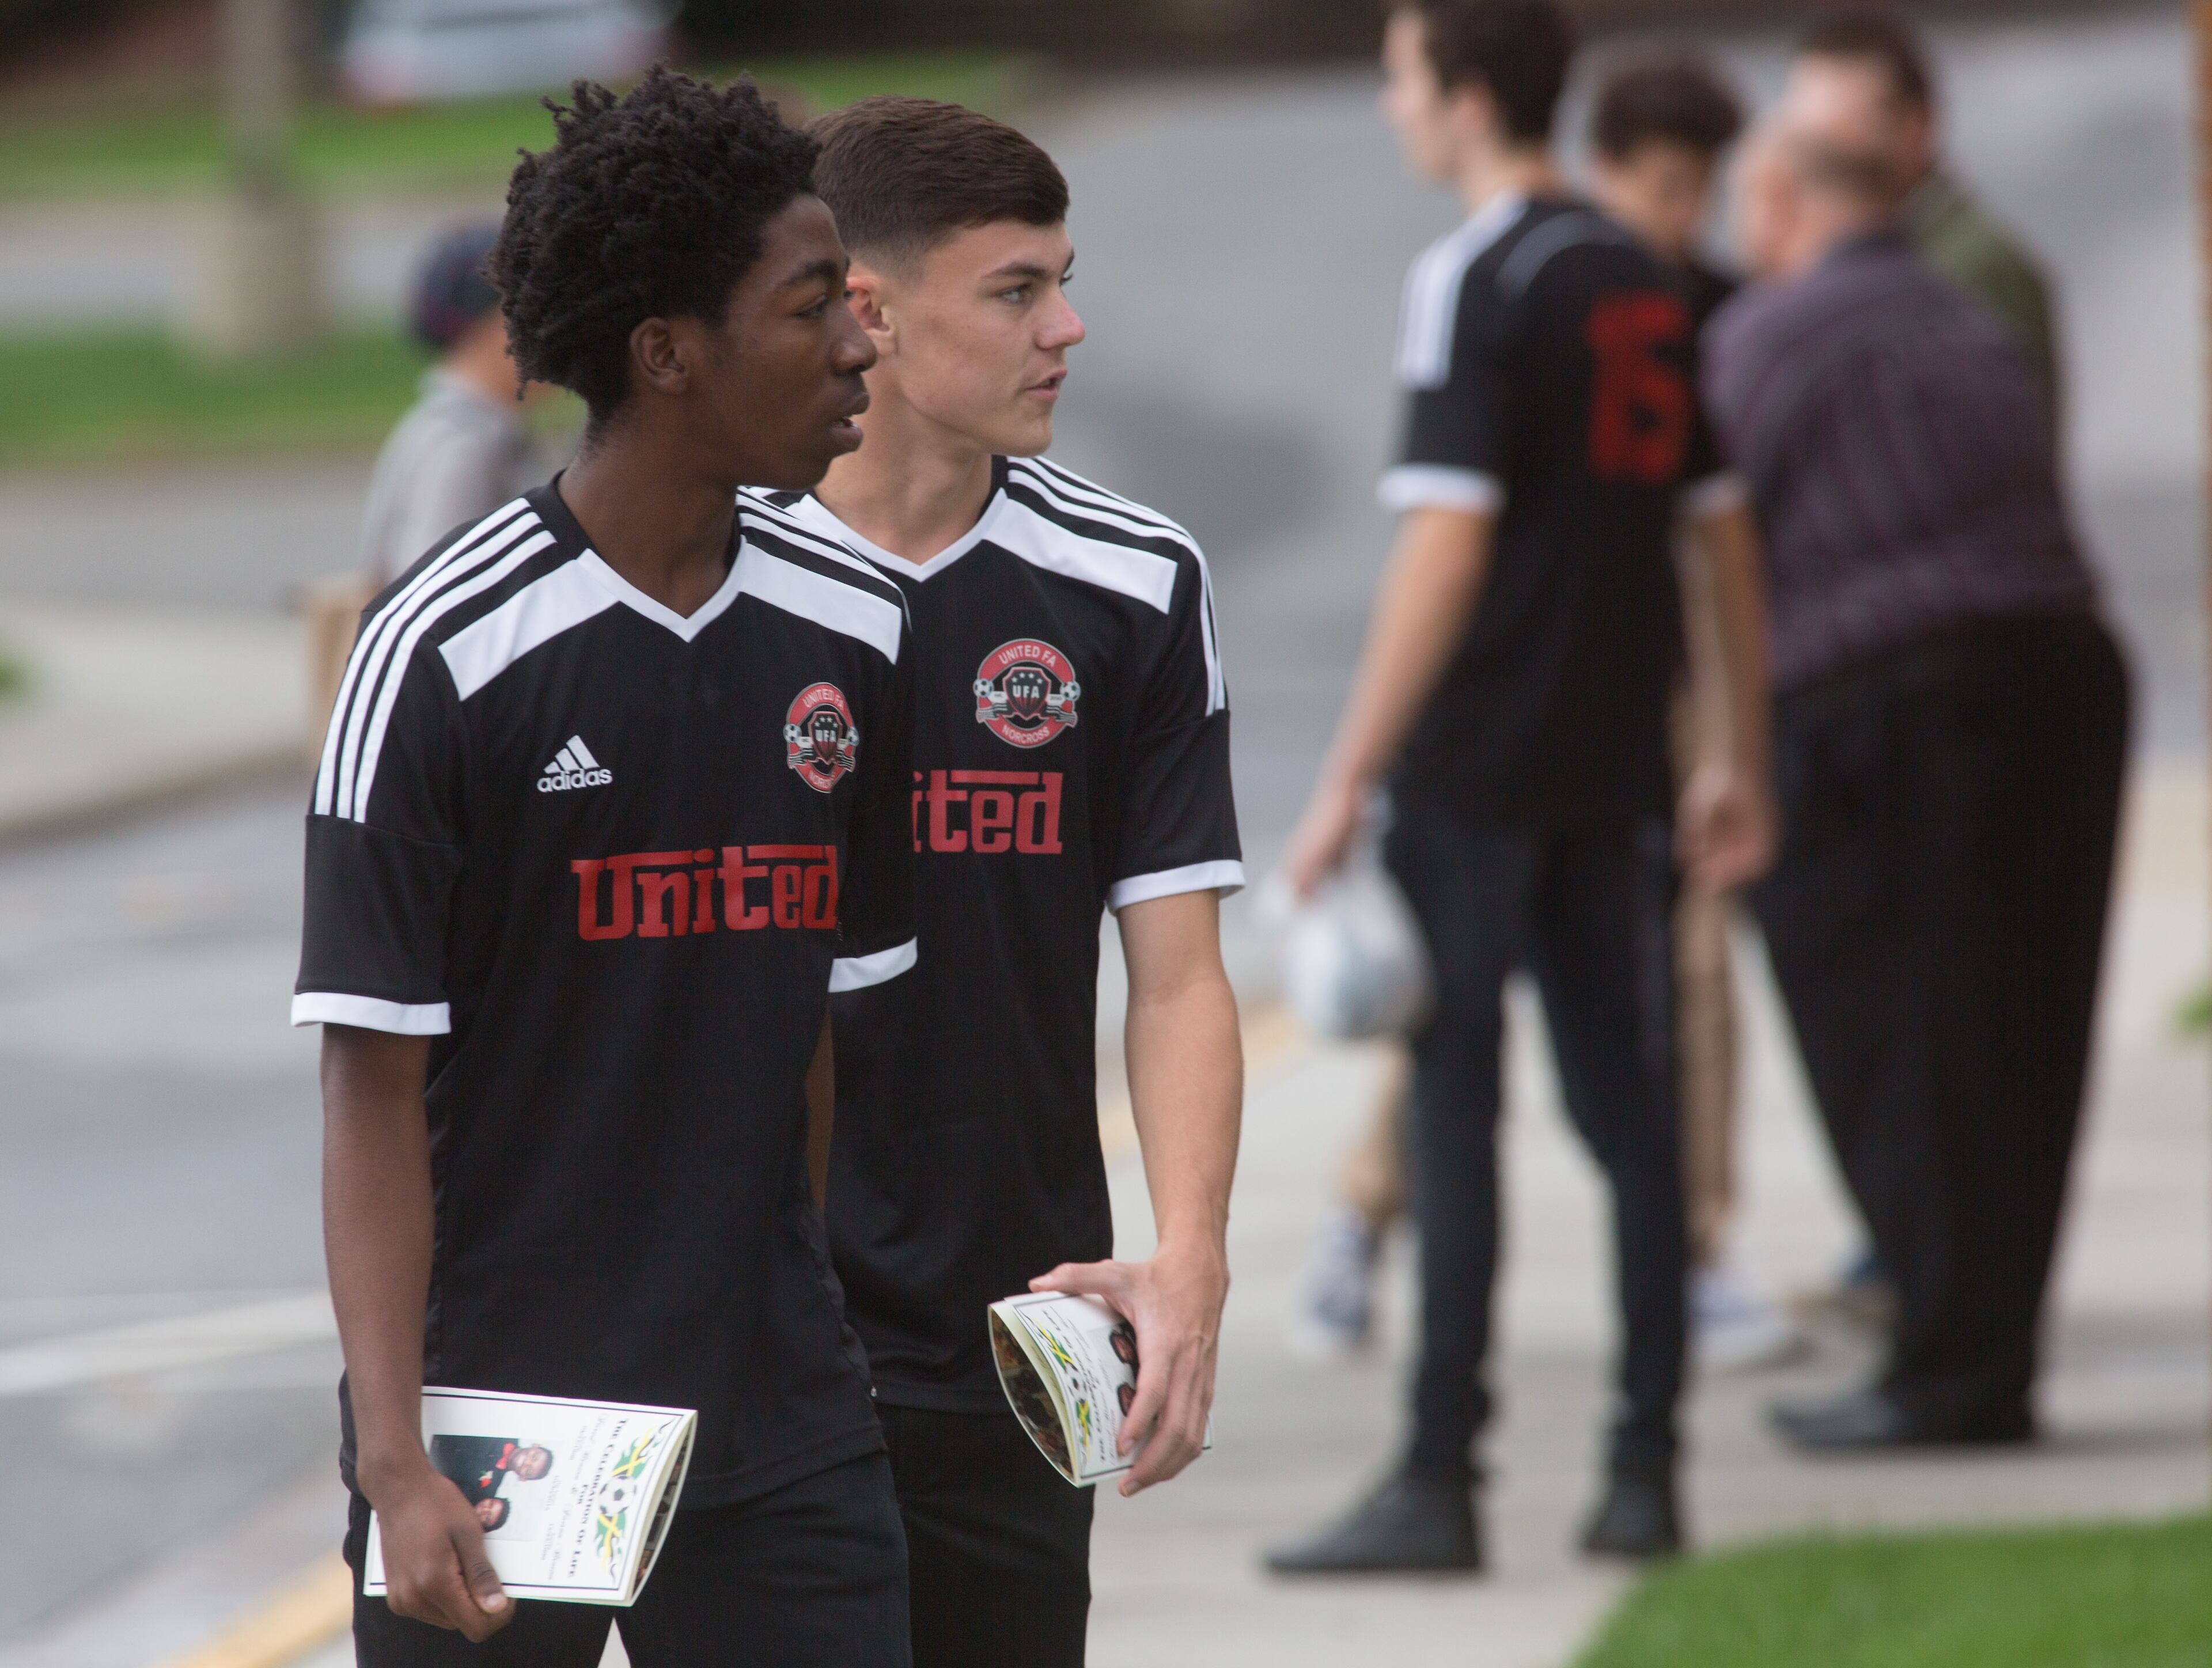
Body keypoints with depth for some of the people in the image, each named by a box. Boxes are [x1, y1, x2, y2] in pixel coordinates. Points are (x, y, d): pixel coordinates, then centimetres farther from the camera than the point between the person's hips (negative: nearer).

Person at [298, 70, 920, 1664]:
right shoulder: (446, 651, -10)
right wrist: (395, 1462, -16)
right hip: (496, 1432, -4)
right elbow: (375, 1082, -10)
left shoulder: (854, 636, 6)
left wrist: (803, 1328, 12)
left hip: (782, 1440, 4)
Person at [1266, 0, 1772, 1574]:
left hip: (1477, 766, -7)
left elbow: (1447, 546, -17)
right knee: (1629, 1107, 9)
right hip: (1615, 761, 7)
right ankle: (1645, 1474, 9)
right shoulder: (1647, 283, 11)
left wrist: (1348, 779, -15)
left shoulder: (1475, 283, -11)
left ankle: (1439, 1485, -6)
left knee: (1453, 1115, -5)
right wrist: (1743, 764, 20)